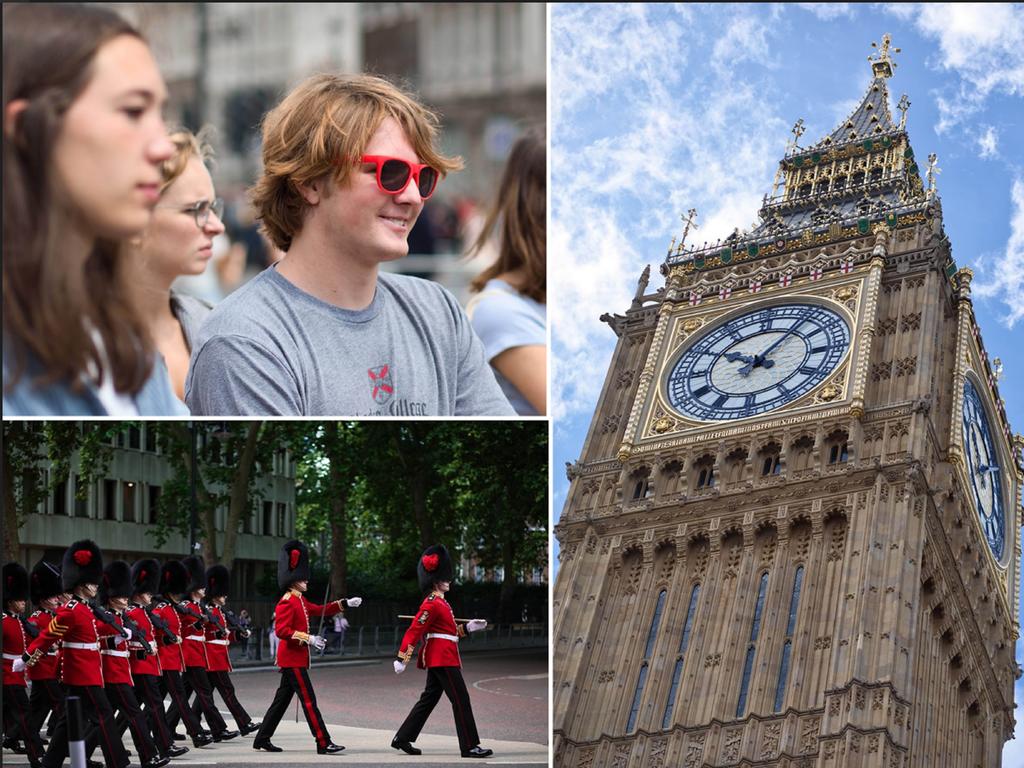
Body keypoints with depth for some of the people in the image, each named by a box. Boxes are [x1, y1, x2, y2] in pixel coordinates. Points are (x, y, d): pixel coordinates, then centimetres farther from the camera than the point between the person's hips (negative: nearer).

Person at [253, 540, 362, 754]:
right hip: (292, 658, -10)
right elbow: (281, 630, -23)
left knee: (282, 699, 14)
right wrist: (308, 639, -26)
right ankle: (324, 743, -13)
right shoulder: (287, 602, -15)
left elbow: (321, 610, 24)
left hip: (296, 658, 10)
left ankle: (262, 739, 20)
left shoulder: (300, 601, 16)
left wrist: (346, 603, 15)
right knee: (309, 700, -11)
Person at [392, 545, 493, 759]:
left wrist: (468, 627, 17)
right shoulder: (433, 603, -16)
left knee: (429, 699, 13)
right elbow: (414, 631, -20)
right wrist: (402, 659, -23)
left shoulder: (439, 602, 16)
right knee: (461, 699, -7)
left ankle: (402, 739, 17)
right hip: (443, 658, -11)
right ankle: (470, 746, -4)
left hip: (439, 658, 11)